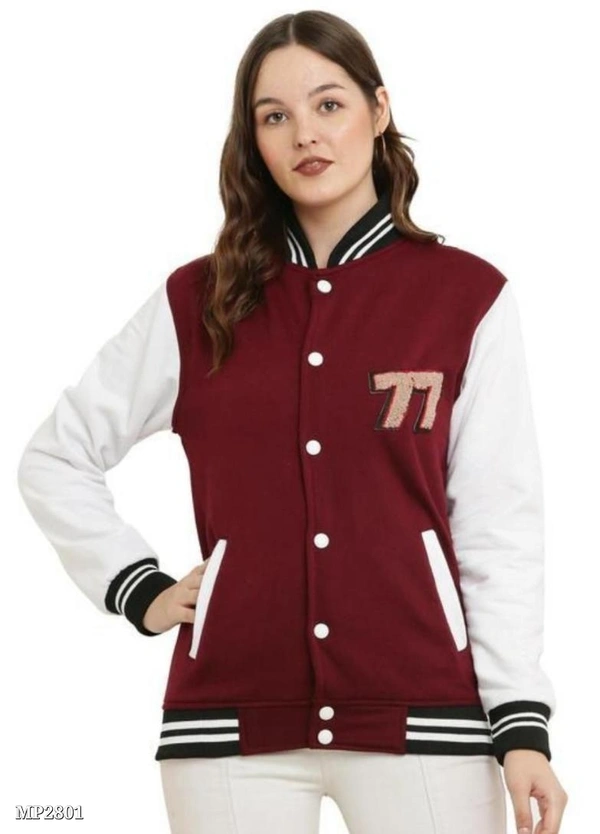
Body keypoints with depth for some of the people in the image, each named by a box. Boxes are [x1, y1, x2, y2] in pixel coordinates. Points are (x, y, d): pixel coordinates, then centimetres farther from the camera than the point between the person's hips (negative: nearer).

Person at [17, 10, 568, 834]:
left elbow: (500, 522, -1)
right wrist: (139, 591, 4)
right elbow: (55, 458, 14)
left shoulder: (468, 297, 2)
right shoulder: (196, 302, 6)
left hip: (421, 710, -1)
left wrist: (520, 721, -7)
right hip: (234, 716, 1)